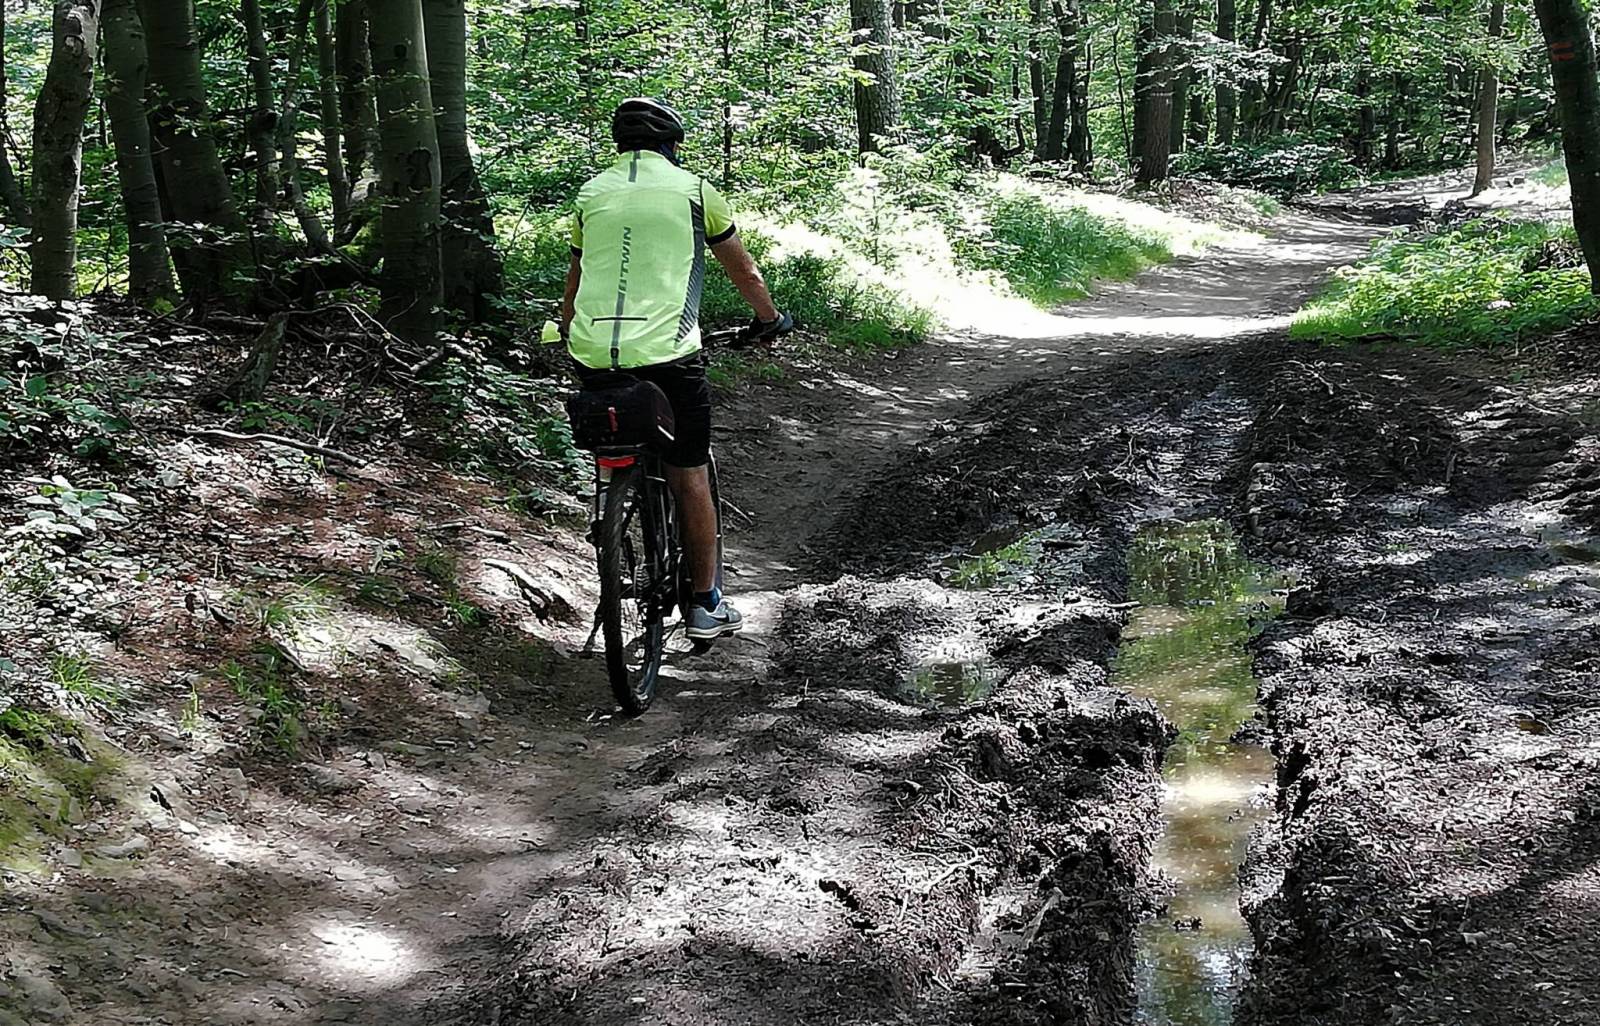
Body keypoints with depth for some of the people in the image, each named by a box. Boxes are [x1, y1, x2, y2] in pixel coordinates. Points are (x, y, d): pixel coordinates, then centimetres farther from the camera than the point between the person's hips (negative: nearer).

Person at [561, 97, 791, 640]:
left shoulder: (592, 193, 16)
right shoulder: (693, 188, 7)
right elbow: (745, 273, 16)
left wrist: (568, 332, 41)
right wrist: (769, 319, 34)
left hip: (592, 354, 3)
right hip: (667, 352, -3)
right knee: (688, 474, 9)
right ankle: (706, 605, 15)